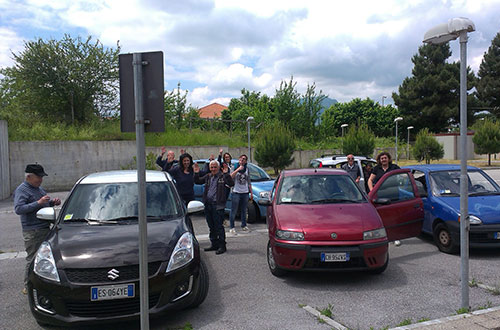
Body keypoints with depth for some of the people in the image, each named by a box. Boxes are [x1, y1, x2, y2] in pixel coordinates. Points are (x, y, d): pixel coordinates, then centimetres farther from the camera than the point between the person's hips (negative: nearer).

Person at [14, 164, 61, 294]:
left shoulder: (38, 188, 16)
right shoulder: (21, 190, -11)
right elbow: (18, 209, -22)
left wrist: (52, 202, 6)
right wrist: (38, 203, -28)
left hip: (45, 228, 9)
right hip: (32, 231, -9)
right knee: (33, 259, -4)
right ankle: (28, 287, 6)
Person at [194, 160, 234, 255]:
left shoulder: (222, 176, -5)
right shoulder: (208, 176, 13)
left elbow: (231, 184, -18)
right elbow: (198, 181, 23)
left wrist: (226, 174, -28)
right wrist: (196, 173, 7)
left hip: (218, 205, -7)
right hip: (208, 205, 7)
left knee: (219, 226, -5)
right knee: (211, 226, 15)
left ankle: (222, 246, 4)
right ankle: (214, 244, 26)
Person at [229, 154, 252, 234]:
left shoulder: (247, 169, 14)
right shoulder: (234, 167, 2)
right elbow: (230, 177, -16)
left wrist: (251, 192, 13)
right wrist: (238, 169, -20)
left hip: (245, 193, 4)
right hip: (236, 192, -4)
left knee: (244, 210, 10)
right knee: (234, 210, -3)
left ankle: (244, 225, 21)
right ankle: (232, 227, 4)